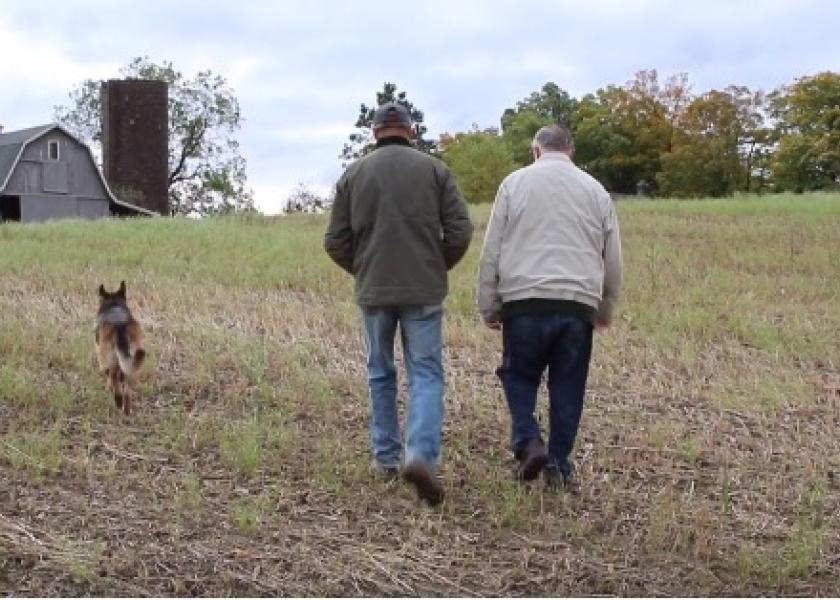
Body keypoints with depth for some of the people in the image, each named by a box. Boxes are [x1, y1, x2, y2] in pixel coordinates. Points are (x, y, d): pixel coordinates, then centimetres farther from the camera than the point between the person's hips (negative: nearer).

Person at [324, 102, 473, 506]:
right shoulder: (434, 169, 1)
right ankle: (422, 455, -16)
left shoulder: (354, 174, 4)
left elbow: (335, 242, 4)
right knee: (426, 373, 2)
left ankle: (386, 457, 21)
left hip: (373, 291, 2)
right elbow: (460, 231, -4)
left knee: (381, 374, 16)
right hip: (424, 290, -2)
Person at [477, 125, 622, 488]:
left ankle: (527, 441, -4)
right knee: (568, 386, 10)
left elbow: (491, 251, 2)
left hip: (525, 301, -2)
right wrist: (606, 311, 25)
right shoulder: (595, 190, 13)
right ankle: (559, 464, 14)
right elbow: (613, 261, 15)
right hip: (578, 304, 2)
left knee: (519, 375, 14)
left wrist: (488, 306, 8)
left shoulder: (515, 183, 6)